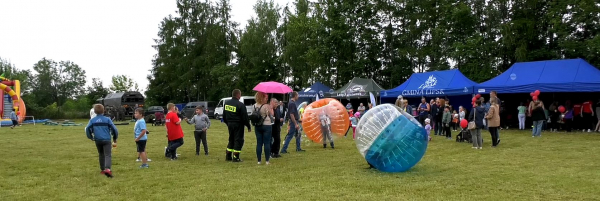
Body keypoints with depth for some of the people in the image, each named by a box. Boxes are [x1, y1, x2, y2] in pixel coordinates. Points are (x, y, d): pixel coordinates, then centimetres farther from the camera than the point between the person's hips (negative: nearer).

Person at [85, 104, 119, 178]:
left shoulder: (92, 120, 3)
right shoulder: (107, 119, -3)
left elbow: (88, 129, -2)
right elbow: (114, 129, -5)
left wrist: (91, 137, 15)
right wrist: (115, 138, 9)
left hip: (98, 140, 3)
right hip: (106, 140, -3)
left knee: (101, 154, 21)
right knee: (108, 155, -9)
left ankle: (102, 169, 29)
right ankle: (107, 169, -30)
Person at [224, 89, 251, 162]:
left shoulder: (226, 103, 6)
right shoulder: (240, 105, -16)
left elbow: (224, 116, 15)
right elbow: (245, 117, -14)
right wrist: (249, 127, -5)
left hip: (230, 124, 7)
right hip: (238, 125, -7)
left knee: (231, 139, 19)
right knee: (238, 140, 1)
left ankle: (228, 156, 21)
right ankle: (235, 157, 2)